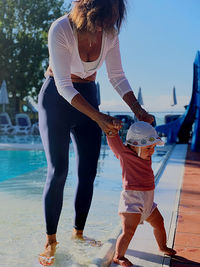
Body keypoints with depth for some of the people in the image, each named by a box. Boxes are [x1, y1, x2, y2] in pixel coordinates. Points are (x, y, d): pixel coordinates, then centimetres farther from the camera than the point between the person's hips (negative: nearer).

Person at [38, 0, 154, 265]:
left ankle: (78, 233, 17)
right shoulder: (61, 30, -23)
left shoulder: (110, 33, -9)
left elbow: (117, 76, -2)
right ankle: (50, 240, 5)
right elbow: (64, 86, -26)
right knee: (58, 170, -10)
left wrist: (138, 110, -13)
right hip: (56, 98, -4)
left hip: (87, 96, 5)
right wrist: (99, 118, -34)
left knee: (88, 172, 0)